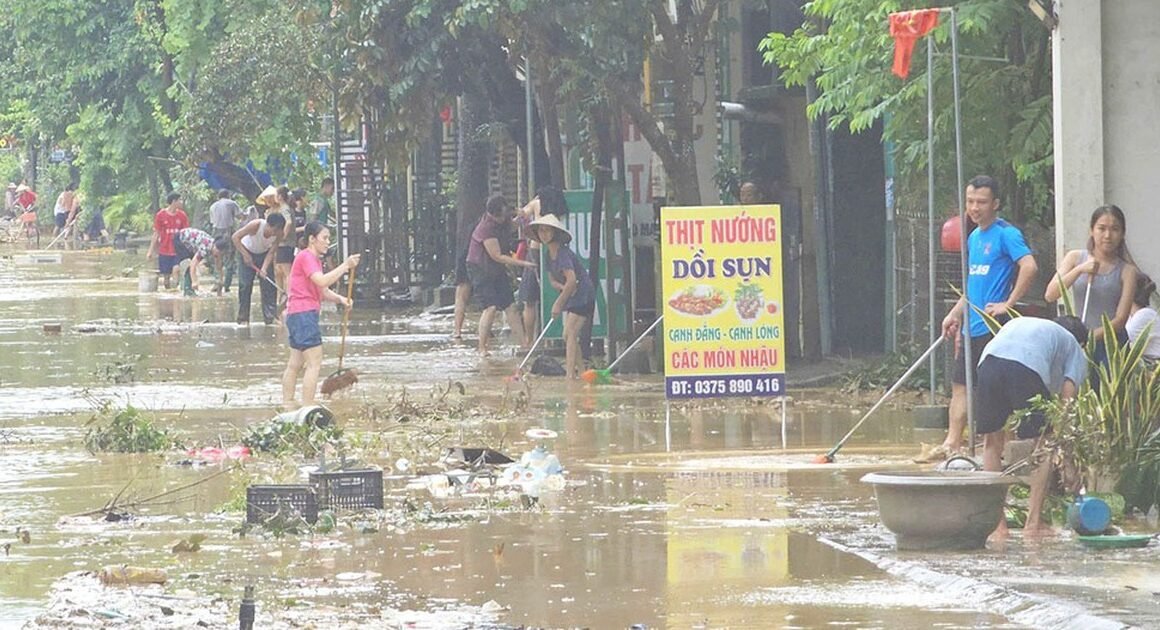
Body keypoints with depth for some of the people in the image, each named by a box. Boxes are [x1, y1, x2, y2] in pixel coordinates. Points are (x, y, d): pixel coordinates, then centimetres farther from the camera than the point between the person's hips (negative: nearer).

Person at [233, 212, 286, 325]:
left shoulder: (279, 234, -25)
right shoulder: (256, 225, -35)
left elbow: (271, 252, -23)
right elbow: (235, 237, -32)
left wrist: (264, 269, -37)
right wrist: (245, 255, -37)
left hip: (264, 254, 3)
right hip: (247, 252, -3)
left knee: (269, 285, -7)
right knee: (245, 285, -10)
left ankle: (270, 317, -4)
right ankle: (243, 319, -4)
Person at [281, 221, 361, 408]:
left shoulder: (314, 259, 21)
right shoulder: (305, 257, -11)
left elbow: (323, 291, 18)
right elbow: (322, 281, -25)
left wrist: (339, 298, -1)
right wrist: (345, 266, -22)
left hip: (296, 316, 11)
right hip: (303, 314, -11)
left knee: (295, 363, 12)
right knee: (314, 363, -11)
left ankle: (287, 404, 16)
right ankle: (308, 408, -14)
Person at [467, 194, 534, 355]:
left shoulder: (504, 221, -2)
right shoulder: (486, 228, -26)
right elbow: (497, 256, -23)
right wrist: (523, 263, -21)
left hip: (497, 270, 8)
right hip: (480, 269, -8)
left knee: (510, 306, 4)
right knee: (491, 307, -18)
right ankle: (482, 348, -11)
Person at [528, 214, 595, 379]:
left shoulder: (563, 254, -21)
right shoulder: (549, 256, 8)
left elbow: (572, 280, -31)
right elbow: (553, 280, 12)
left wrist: (558, 303, -27)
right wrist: (562, 287, -12)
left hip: (583, 296, -10)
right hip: (570, 297, 10)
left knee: (569, 333, -18)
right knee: (570, 336, 10)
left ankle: (570, 374, -22)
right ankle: (581, 371, 18)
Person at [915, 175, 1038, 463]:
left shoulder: (1006, 234, -11)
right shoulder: (973, 238, 17)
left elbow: (1029, 267, -25)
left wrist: (1008, 304, -21)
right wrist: (956, 314, 20)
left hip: (993, 327, -9)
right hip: (972, 328, 9)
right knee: (960, 385, 11)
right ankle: (951, 445, 18)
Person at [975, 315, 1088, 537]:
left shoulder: (1019, 323, 45)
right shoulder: (1075, 349, 32)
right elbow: (1066, 402, 18)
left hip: (989, 360, 4)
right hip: (1027, 368, -4)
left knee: (992, 441, 20)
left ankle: (997, 523, 17)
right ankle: (1033, 523, 10)